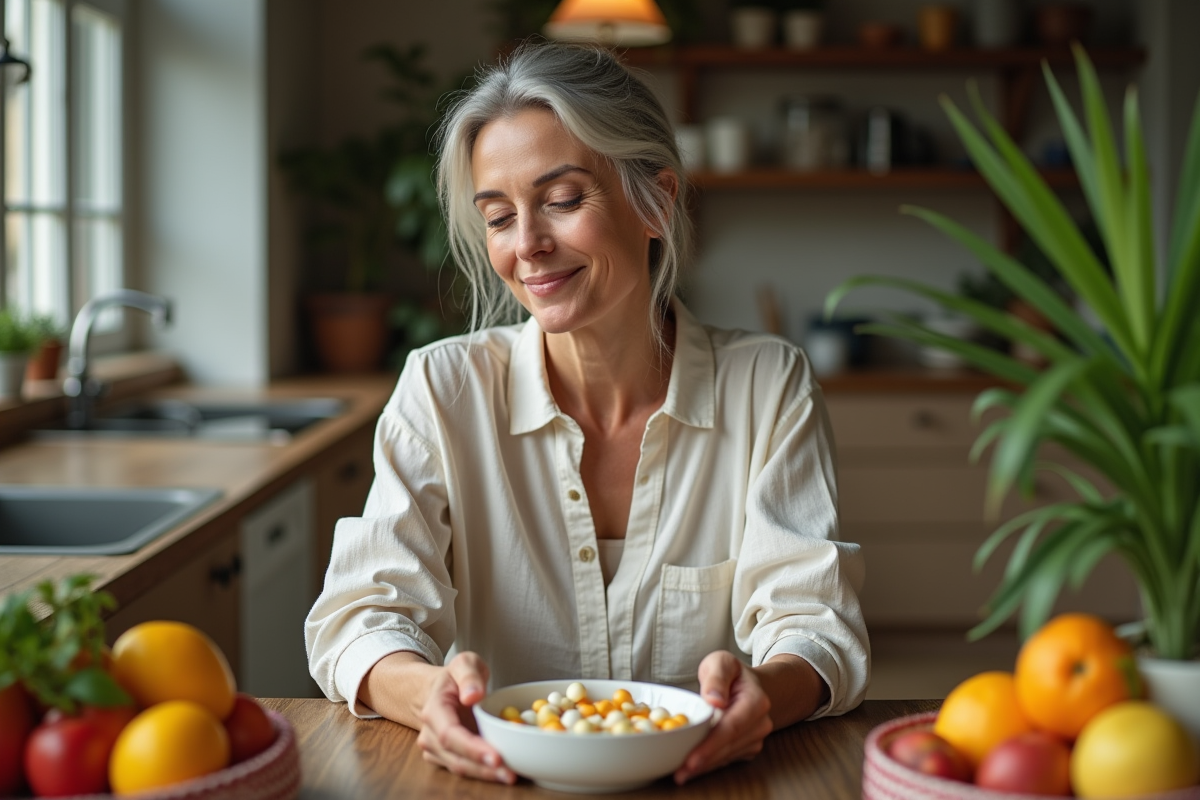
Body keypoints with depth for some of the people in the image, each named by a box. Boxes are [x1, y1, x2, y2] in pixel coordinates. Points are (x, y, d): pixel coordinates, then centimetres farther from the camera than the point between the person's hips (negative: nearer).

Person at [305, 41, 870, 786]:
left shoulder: (769, 387, -1)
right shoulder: (445, 390, -2)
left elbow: (815, 623, -6)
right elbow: (359, 616, -8)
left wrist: (767, 690, -29)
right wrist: (427, 693, -30)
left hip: (704, 779, -1)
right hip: (500, 779, 1)